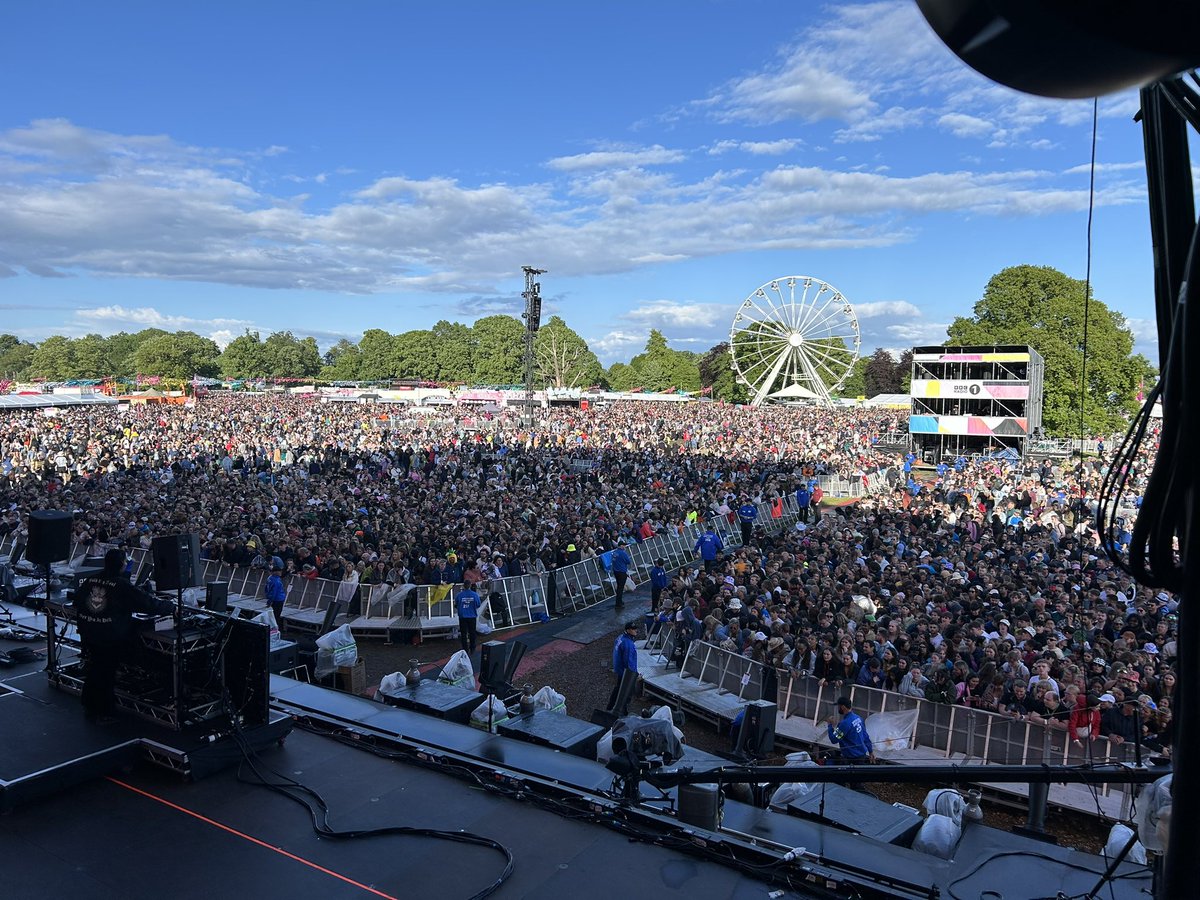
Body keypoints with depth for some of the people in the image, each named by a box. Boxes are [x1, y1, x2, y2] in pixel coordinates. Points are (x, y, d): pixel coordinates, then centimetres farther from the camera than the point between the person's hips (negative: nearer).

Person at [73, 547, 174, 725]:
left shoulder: (90, 580, 3)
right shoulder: (122, 585, -16)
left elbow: (77, 600, 17)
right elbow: (148, 602, -13)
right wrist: (171, 606, 0)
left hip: (87, 634, 6)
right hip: (111, 638, -6)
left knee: (91, 670, 19)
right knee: (107, 674, 5)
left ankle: (90, 708, 33)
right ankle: (104, 714, 13)